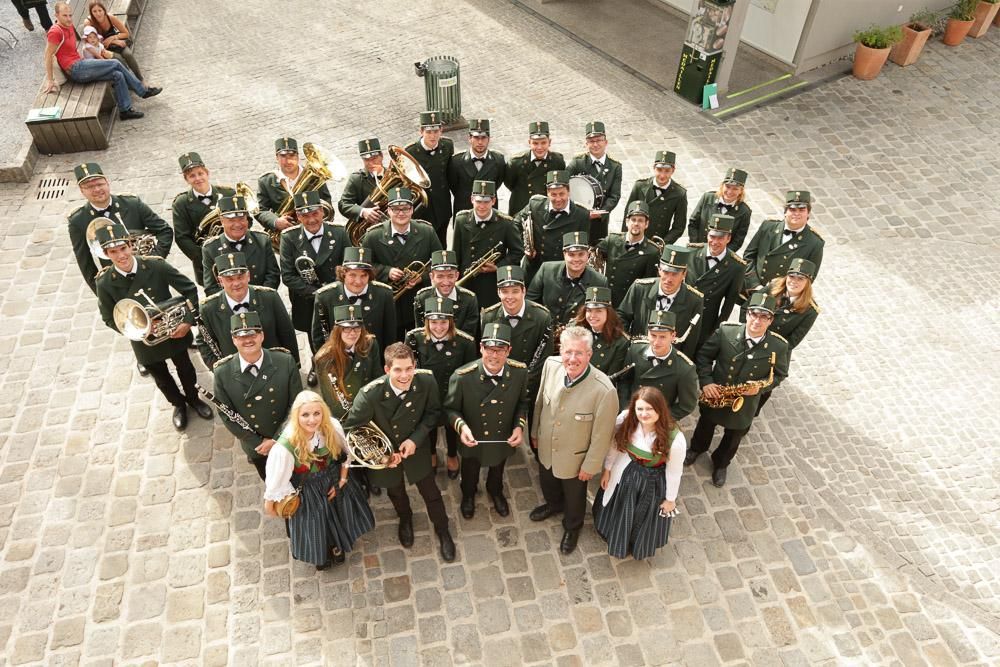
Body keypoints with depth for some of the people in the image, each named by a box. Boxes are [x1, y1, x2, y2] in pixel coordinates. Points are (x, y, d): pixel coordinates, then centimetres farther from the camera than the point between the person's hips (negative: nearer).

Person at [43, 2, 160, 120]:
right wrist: (50, 80, -17)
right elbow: (48, 56, -14)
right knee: (115, 64, -9)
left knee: (118, 75, -3)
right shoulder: (55, 32, -13)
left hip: (80, 65, 9)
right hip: (75, 70, -9)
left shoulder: (69, 26, 12)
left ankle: (125, 110, 0)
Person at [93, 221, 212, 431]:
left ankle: (193, 398, 52)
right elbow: (110, 319, -7)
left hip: (174, 331, 0)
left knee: (185, 368, 23)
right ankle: (178, 404, 51)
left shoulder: (156, 266, -23)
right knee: (161, 378, 23)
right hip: (145, 341, 1)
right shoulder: (105, 283, -20)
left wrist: (188, 321, -21)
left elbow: (189, 289, -15)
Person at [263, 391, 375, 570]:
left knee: (340, 517, 27)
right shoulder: (285, 447, -37)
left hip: (335, 480, 3)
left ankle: (337, 545, 63)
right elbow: (275, 478, -20)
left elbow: (345, 454, -8)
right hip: (308, 492, -3)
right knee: (315, 525, 23)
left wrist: (342, 480, -6)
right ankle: (321, 554, 60)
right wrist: (269, 505, -5)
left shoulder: (332, 426, -28)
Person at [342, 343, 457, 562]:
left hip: (416, 446, 1)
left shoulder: (427, 381, -30)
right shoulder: (370, 394, -37)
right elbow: (351, 429, -21)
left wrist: (416, 439, -21)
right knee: (395, 491, 28)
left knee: (430, 492, 19)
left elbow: (433, 412, -10)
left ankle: (442, 529, 49)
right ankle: (405, 519, 62)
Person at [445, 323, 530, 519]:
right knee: (470, 474, 31)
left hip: (504, 439, 2)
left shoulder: (520, 372, -25)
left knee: (497, 471, 34)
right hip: (473, 440, -2)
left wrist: (520, 426, -22)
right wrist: (461, 426, -36)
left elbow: (523, 402, -6)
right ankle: (468, 495, 66)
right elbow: (450, 409, -17)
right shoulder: (462, 377, -33)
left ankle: (495, 491, 69)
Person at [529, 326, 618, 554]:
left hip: (574, 457, -4)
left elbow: (601, 435, -22)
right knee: (547, 482, 34)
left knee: (574, 496, 27)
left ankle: (572, 527, 60)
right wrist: (535, 431, 9)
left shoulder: (604, 390, -37)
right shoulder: (551, 365, -23)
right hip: (546, 448, 4)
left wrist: (590, 466, -10)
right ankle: (554, 504, 68)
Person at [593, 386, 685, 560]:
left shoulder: (675, 438, -35)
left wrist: (670, 499, -4)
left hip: (652, 481, -2)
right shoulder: (625, 419, -27)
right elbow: (614, 444, -7)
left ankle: (640, 545, 62)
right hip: (625, 473, 3)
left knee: (645, 517, 26)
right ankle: (619, 539, 64)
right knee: (619, 512, 29)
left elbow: (674, 472, -18)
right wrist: (607, 469, 5)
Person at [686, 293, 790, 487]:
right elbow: (704, 356, -9)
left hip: (744, 404, 0)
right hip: (714, 395, 0)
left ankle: (720, 464, 53)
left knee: (732, 438, 24)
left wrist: (760, 386, -22)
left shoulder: (779, 346, -21)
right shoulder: (725, 332, -22)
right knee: (705, 426, 28)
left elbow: (780, 374, -4)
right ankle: (696, 449, 60)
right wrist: (705, 382, -20)